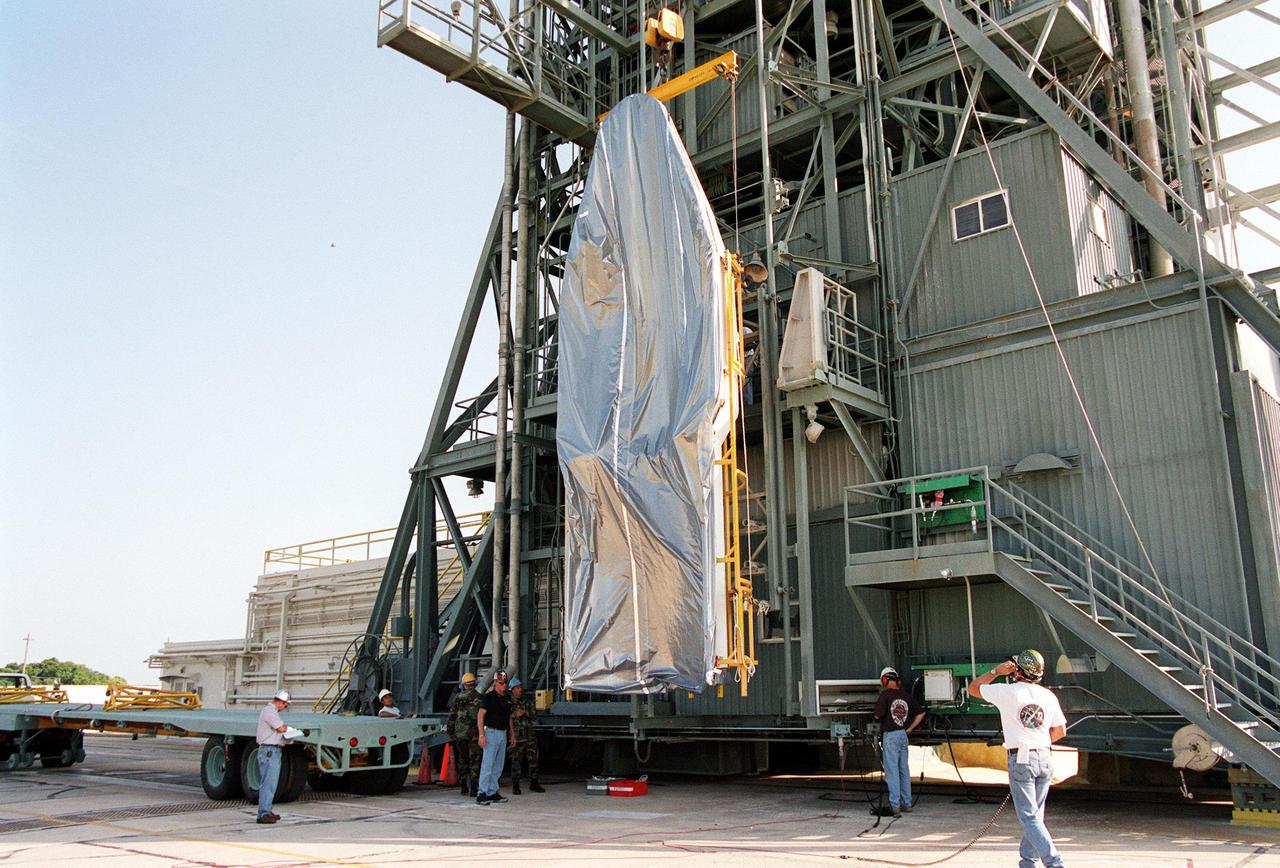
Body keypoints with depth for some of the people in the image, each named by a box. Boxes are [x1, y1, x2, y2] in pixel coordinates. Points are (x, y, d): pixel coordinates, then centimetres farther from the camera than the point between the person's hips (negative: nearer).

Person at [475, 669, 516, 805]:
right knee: (487, 765, -10)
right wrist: (481, 735, -18)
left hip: (503, 733, 7)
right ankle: (482, 794, -8)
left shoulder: (507, 698, 13)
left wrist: (511, 732, 18)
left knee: (498, 766, 10)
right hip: (491, 732, -7)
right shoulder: (489, 697, -9)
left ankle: (492, 792, 17)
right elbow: (480, 716, -11)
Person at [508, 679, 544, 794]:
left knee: (533, 759, 6)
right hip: (517, 736, -4)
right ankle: (515, 786, 6)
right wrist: (514, 715, -19)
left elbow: (535, 716, 7)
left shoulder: (528, 700, 11)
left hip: (530, 736, 4)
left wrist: (525, 713, -9)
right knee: (516, 761, -2)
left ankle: (534, 783, 16)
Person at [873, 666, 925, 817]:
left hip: (890, 736, -6)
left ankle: (895, 805, -5)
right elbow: (921, 712, 14)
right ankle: (907, 803, 18)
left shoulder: (885, 694, -11)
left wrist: (878, 702, 5)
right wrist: (909, 729, 17)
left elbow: (878, 715, -14)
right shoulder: (906, 695, 7)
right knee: (904, 770, 13)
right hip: (903, 735, 6)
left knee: (892, 771, -3)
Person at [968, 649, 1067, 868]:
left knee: (1029, 817, -3)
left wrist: (996, 671, 12)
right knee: (1035, 814, 16)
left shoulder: (1006, 692, -8)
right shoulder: (1048, 695, 5)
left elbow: (973, 688, 6)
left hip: (1021, 760, -5)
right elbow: (1060, 731, 11)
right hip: (1045, 758, 5)